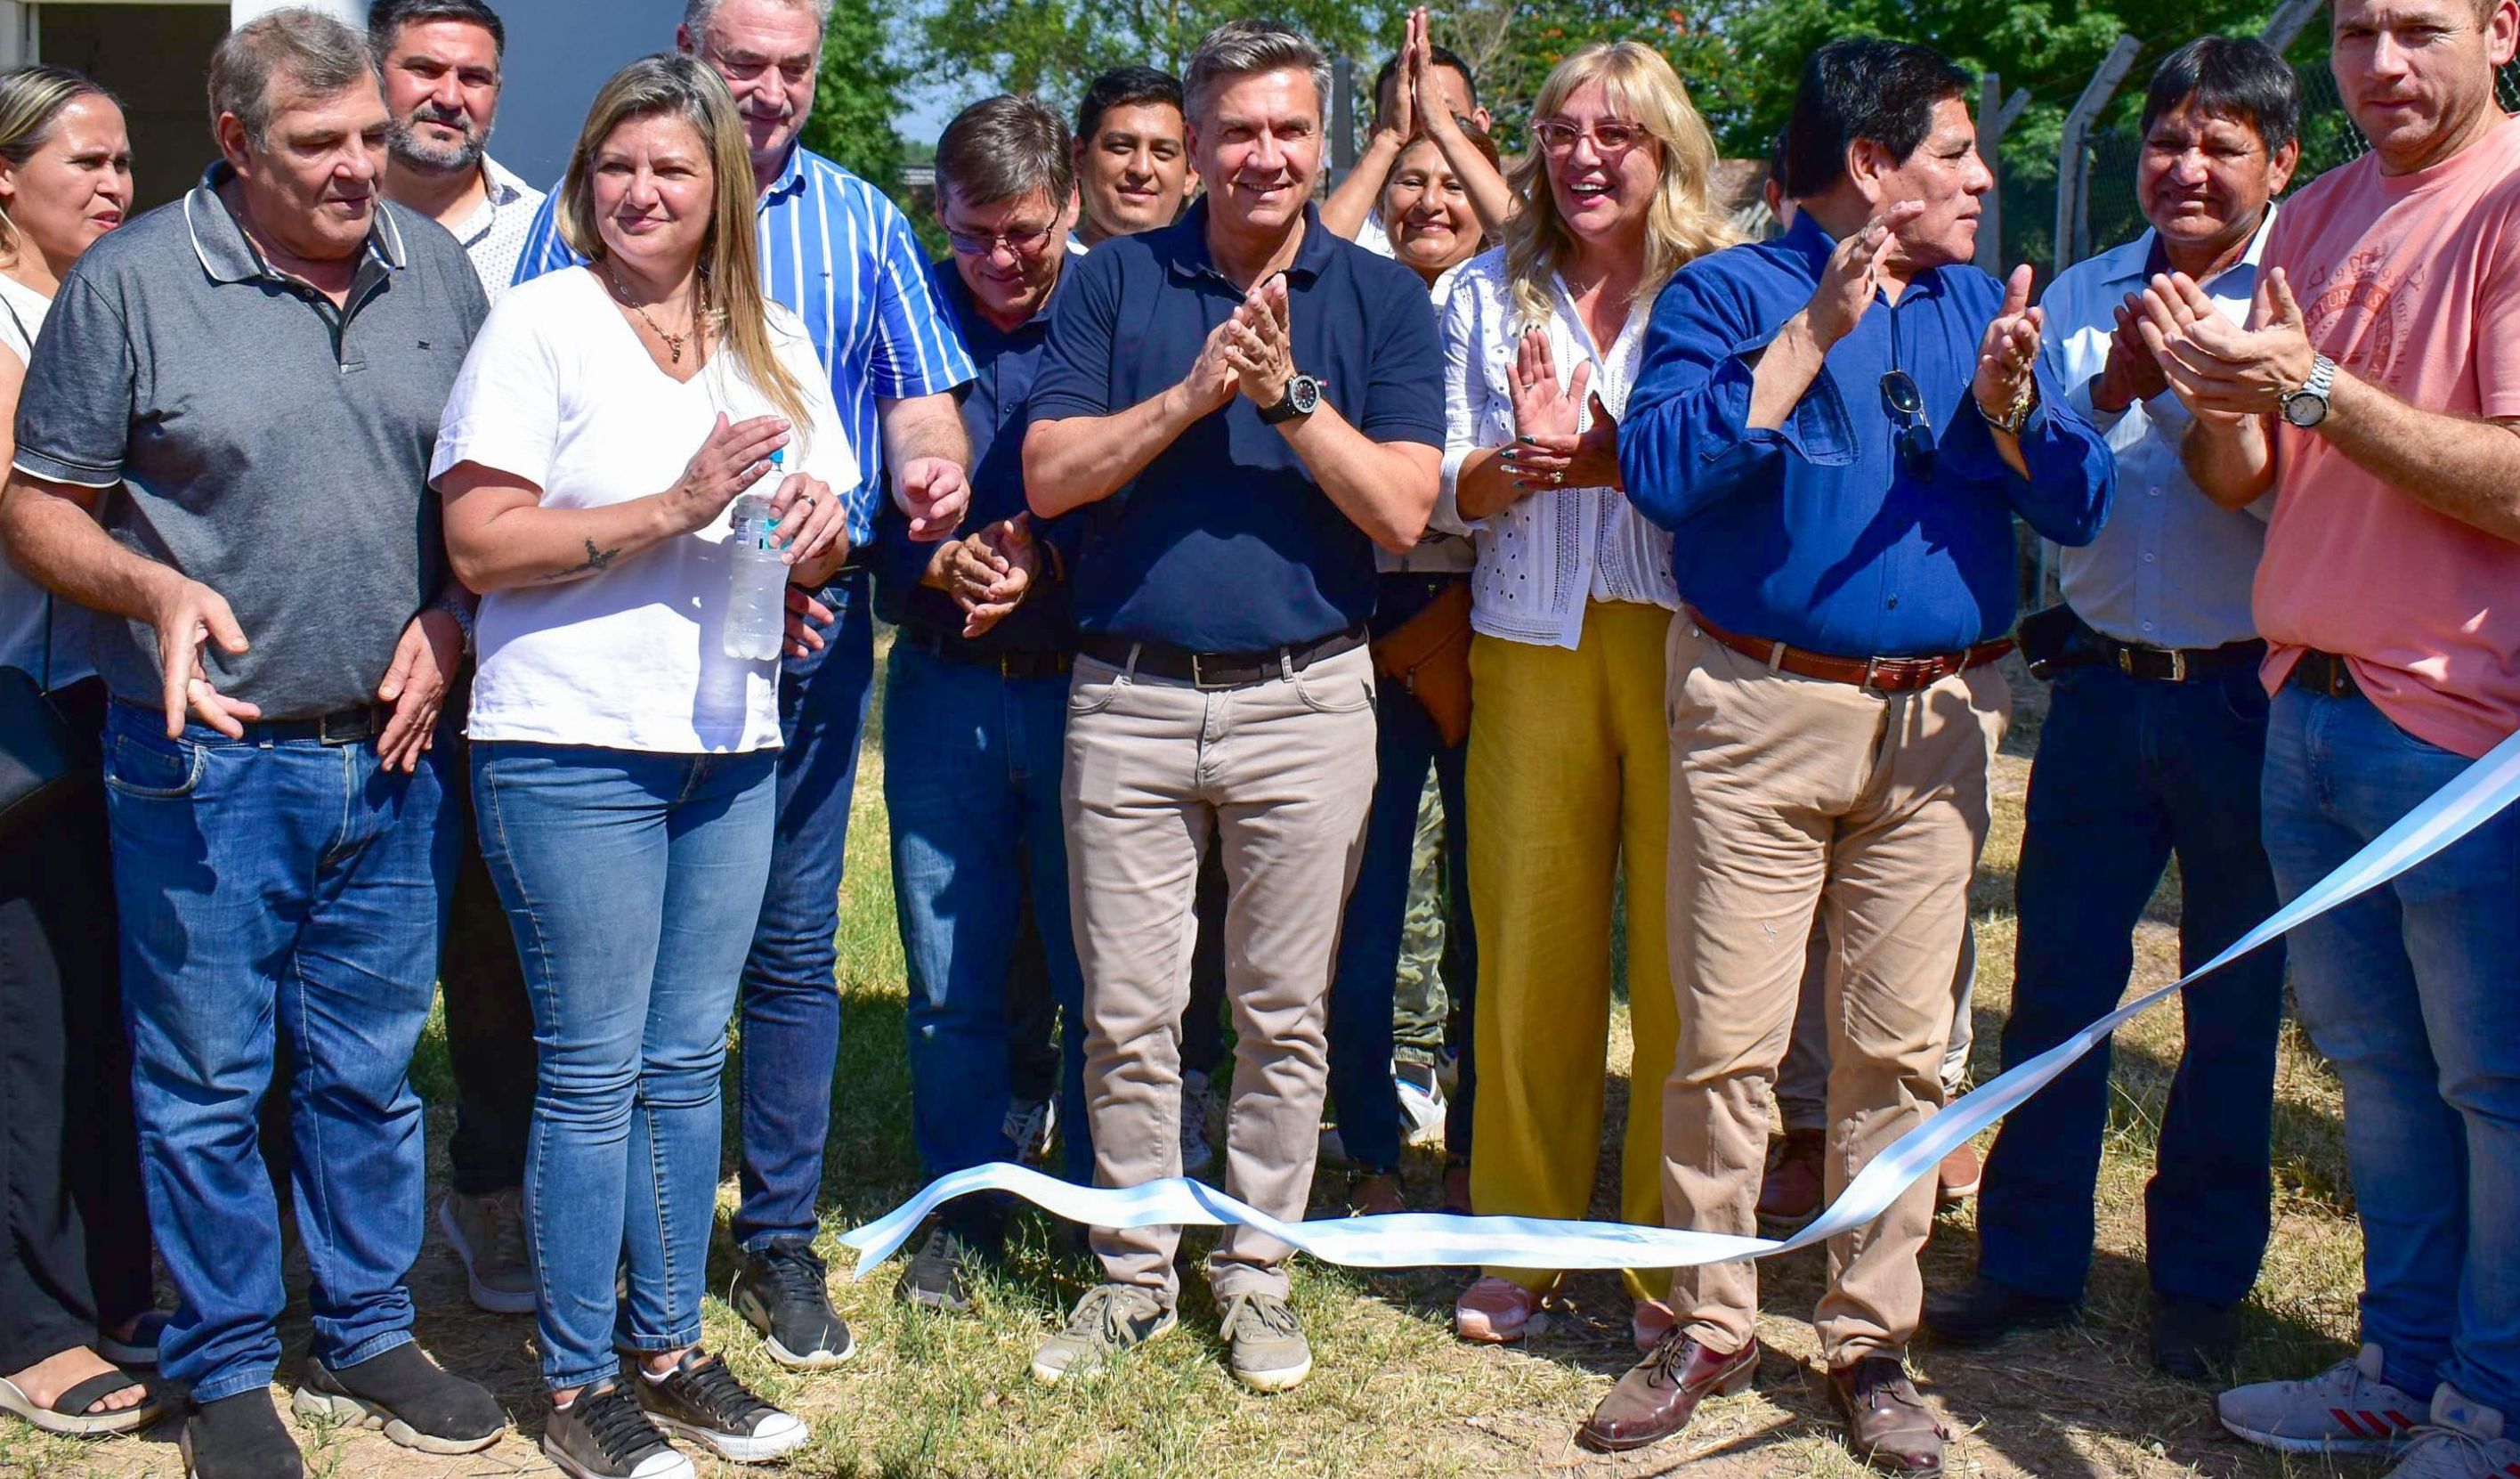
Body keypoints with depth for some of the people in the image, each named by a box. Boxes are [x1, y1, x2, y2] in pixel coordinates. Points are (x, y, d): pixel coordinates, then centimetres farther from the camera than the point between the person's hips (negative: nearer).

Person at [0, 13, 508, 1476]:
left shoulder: (436, 268, 5)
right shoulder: (131, 283, -7)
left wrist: (450, 620, -2)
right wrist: (155, 589, -21)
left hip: (394, 752, 4)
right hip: (209, 763, -3)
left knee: (373, 1069, 15)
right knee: (206, 1084, 6)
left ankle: (367, 1335, 31)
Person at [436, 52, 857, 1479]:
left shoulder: (775, 339, 13)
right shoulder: (542, 322, -5)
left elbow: (827, 542, 18)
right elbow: (480, 546, -12)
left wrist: (820, 528, -5)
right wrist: (674, 510, -19)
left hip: (733, 744, 5)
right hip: (573, 747, -5)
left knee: (687, 1062, 11)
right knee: (594, 1071, 1)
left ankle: (668, 1347, 24)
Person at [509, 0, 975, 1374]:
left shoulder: (858, 221, 13)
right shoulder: (587, 213, 4)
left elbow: (920, 394, 10)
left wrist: (930, 463, -15)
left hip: (813, 619, 2)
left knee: (791, 940, 7)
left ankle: (781, 1238, 19)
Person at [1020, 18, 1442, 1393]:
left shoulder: (1380, 298, 4)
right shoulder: (1115, 282, 5)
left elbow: (1401, 510, -6)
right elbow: (1050, 475, -4)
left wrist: (1289, 394, -16)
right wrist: (1194, 392, -14)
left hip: (1303, 700, 0)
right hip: (1128, 698, 1)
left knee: (1283, 1012, 9)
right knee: (1126, 1014, 7)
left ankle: (1256, 1274, 25)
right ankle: (1134, 1271, 24)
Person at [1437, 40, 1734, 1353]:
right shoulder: (1488, 295, 13)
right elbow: (1443, 488, 11)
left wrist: (1606, 456, -16)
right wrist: (1516, 466, -10)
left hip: (1687, 645, -2)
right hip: (1531, 649, 2)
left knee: (1683, 961, 0)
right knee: (1528, 954, 6)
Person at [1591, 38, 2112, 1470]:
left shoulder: (1987, 307, 14)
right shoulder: (1726, 295, 1)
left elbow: (2083, 505, 6)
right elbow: (1662, 469, -16)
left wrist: (2009, 405, -12)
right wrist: (1810, 338, -18)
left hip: (1938, 718, 4)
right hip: (1759, 708, -3)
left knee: (1901, 1043, 6)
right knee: (1727, 1041, -2)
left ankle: (1872, 1340, 18)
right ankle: (1712, 1327, 14)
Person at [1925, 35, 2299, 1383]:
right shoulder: (2081, 297, 8)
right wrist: (2118, 388, -12)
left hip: (2245, 693, -2)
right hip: (2104, 682, 3)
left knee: (2232, 1003, 8)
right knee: (2056, 981, 6)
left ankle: (2201, 1282, 24)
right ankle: (2029, 1261, 20)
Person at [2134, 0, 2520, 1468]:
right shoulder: (2320, 216, 11)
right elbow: (2246, 482, 10)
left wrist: (2317, 388, -24)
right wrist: (2218, 392, -10)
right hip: (2310, 709, 7)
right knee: (2377, 1069, 16)